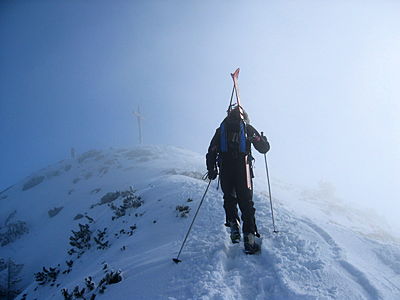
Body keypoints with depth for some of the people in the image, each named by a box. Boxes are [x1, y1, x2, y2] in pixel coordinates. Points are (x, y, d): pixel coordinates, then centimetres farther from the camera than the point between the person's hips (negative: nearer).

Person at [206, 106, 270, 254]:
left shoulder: (221, 129, 16)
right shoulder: (247, 128, 11)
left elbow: (211, 152, 9)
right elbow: (264, 148, 12)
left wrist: (211, 170, 17)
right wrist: (263, 140, 33)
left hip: (225, 170, 2)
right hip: (243, 169, -1)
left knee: (229, 199, 20)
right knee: (246, 203, 2)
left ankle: (233, 225, 0)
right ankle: (249, 239, -4)